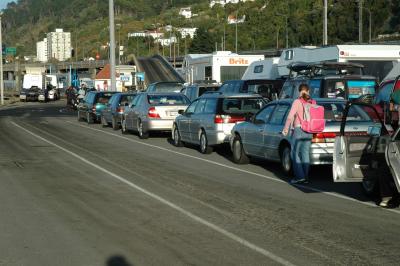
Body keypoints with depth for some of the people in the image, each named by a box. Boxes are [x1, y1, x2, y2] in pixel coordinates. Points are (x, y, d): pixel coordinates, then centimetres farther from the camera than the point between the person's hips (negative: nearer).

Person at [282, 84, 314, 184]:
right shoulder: (313, 103, 5)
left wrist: (286, 129, -5)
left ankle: (299, 176, -5)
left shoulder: (297, 102, -10)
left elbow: (290, 117, -14)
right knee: (305, 154, 11)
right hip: (309, 132, 5)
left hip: (298, 130, -5)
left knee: (295, 153, 3)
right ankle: (305, 177, 11)